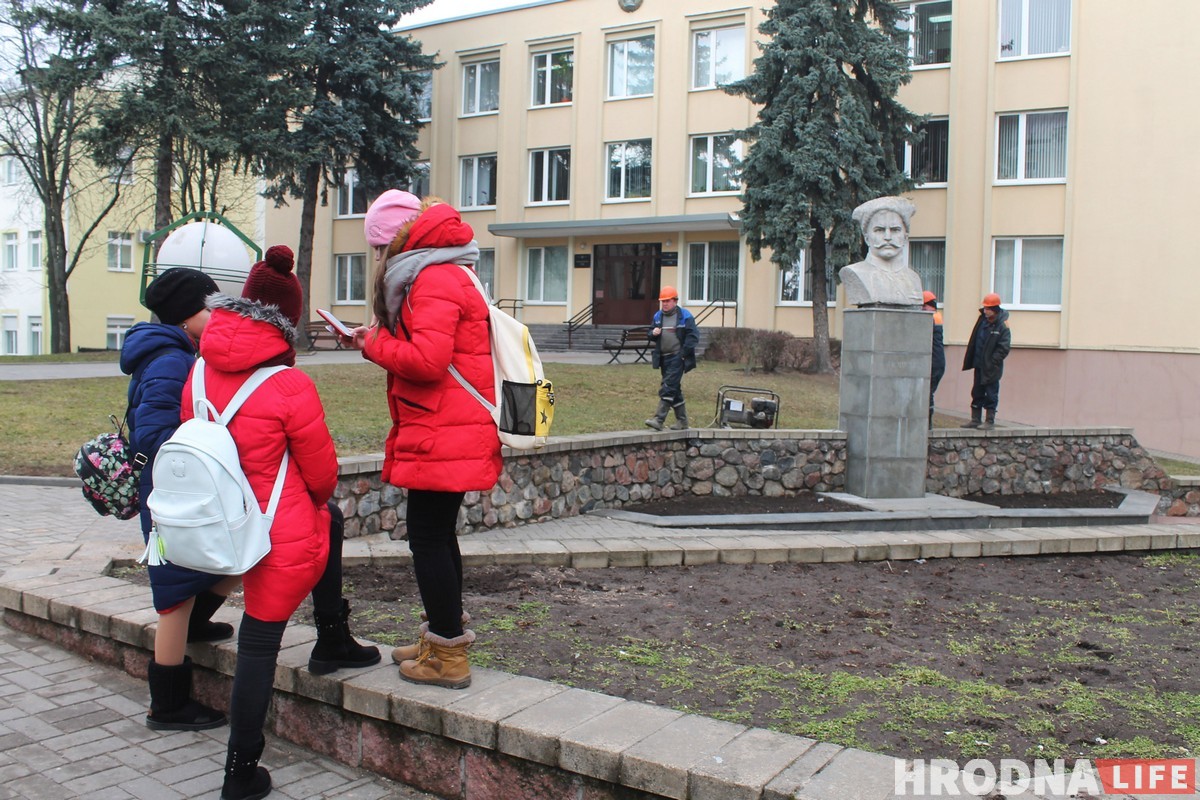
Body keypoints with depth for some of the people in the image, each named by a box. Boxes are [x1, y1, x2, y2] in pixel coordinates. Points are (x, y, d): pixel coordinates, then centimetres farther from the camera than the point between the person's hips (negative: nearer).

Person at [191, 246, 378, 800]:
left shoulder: (201, 374, -3)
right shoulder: (289, 386, -20)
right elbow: (321, 472, -9)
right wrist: (314, 499, 16)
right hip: (283, 535, -6)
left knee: (330, 523, 30)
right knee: (259, 645, 4)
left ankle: (332, 642, 39)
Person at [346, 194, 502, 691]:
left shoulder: (434, 280, -14)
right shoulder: (440, 276, 20)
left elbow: (427, 360, -24)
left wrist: (374, 344, -8)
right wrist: (380, 340, 5)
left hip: (443, 438, -11)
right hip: (444, 434, 11)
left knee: (427, 535, -5)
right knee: (436, 533, 18)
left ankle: (447, 657, 3)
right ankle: (444, 635, 31)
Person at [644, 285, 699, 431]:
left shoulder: (685, 316, -5)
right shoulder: (658, 316, 12)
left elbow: (693, 336, -8)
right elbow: (651, 335, 20)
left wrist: (684, 352, -15)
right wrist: (653, 334, -4)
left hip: (677, 357, -7)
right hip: (663, 357, 7)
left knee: (668, 387, -14)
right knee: (675, 389, 13)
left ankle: (659, 419, -18)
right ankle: (682, 421, 21)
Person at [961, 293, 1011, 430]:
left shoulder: (1002, 326, -14)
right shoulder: (982, 320, 6)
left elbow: (1004, 348, -16)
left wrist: (992, 362, -18)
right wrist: (971, 360, 9)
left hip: (992, 368, -7)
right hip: (979, 365, 7)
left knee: (991, 395, 1)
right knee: (977, 393, 13)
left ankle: (990, 421, 9)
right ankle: (976, 419, 22)